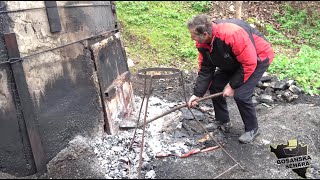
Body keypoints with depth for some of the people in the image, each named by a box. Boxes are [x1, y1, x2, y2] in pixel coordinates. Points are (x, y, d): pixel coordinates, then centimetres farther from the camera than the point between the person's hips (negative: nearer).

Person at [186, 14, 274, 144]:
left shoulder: (232, 34, -39)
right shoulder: (202, 43, -15)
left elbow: (249, 64, -32)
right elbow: (205, 69, -6)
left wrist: (232, 85, -25)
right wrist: (197, 94, -12)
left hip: (258, 58, -8)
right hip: (234, 60, 8)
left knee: (241, 94, -20)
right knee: (214, 85, 0)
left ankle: (252, 129, 5)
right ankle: (223, 121, 20)